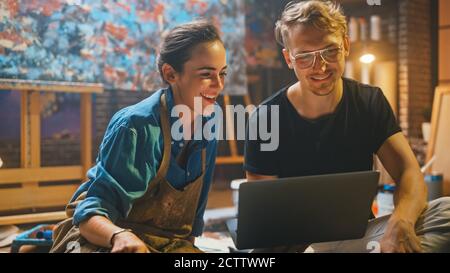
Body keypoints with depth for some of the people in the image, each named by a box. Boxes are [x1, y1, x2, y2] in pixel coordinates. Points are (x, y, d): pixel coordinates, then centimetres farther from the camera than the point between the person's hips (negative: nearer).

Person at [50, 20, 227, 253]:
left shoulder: (209, 119, -1)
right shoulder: (136, 126, -21)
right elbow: (91, 213, -24)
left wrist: (188, 241, 9)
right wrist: (120, 236, -43)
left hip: (170, 242, 5)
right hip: (104, 239, -5)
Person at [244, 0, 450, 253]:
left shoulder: (371, 102, 0)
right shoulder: (265, 119, -9)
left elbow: (410, 174, -11)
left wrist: (400, 223, -35)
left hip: (358, 236, 2)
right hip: (295, 241, -2)